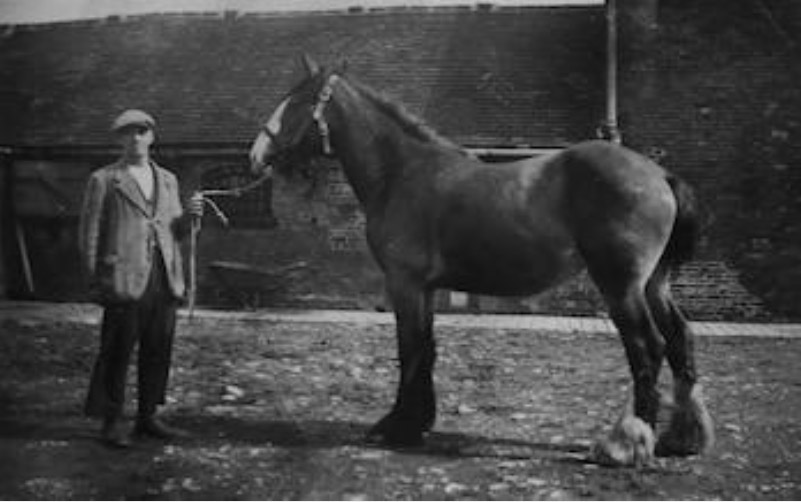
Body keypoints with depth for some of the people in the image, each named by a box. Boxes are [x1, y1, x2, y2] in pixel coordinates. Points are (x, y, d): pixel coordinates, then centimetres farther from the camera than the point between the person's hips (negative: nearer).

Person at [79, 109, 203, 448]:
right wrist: (96, 282, -3)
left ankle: (148, 418, 18)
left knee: (158, 353, 7)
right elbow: (89, 235, 2)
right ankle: (112, 423, 8)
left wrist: (189, 215, -1)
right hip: (125, 280, -5)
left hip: (165, 280, 5)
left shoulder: (167, 180, 18)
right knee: (117, 354, -2)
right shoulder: (103, 180, 4)